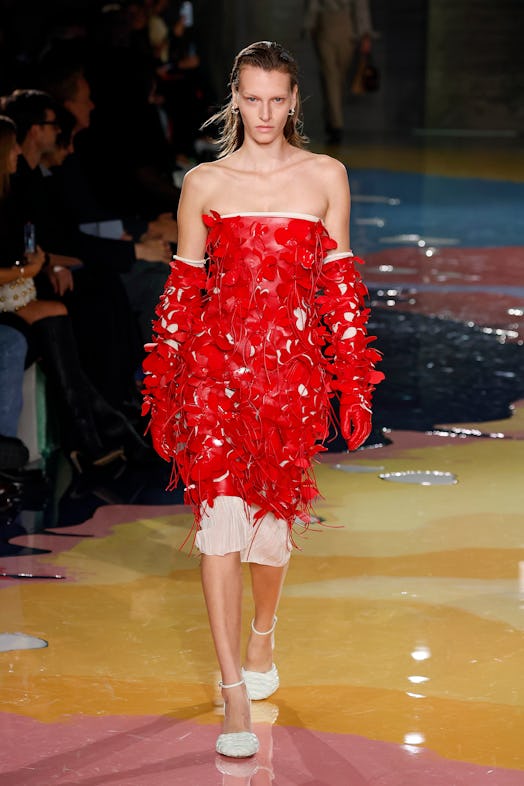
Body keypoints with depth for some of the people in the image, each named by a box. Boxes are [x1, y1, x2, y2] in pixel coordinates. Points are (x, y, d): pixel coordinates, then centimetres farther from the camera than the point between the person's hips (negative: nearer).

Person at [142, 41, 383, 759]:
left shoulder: (326, 177, 6)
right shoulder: (204, 183, 4)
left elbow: (339, 283, 10)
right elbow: (183, 289, 8)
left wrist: (350, 381, 8)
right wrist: (166, 386, 7)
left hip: (293, 365, 1)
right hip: (214, 362, -1)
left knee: (273, 509, 10)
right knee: (220, 514, -9)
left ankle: (261, 640, 39)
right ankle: (235, 696, -9)